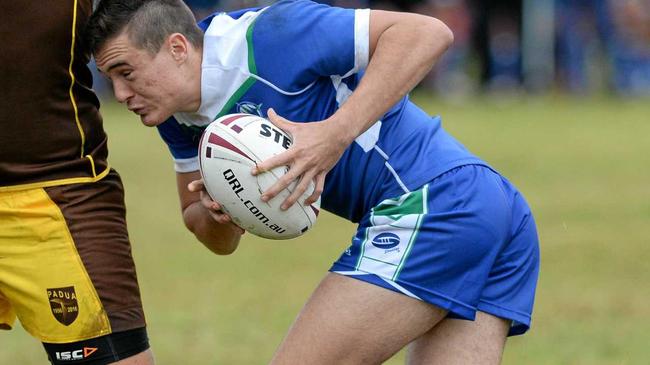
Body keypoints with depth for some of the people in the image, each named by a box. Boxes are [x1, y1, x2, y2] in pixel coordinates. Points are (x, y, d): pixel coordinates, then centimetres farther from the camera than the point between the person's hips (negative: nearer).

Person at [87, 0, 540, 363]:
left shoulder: (265, 36, -16)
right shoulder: (180, 116, 12)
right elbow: (221, 241, 20)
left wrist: (336, 133, -26)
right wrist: (216, 212, -5)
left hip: (431, 202, -10)